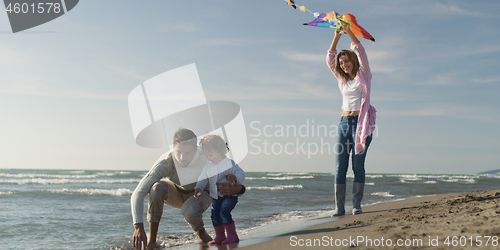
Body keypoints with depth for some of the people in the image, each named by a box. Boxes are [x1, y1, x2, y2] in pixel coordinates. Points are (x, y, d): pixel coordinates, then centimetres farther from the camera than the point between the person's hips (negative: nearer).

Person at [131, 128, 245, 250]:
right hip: (176, 194, 1)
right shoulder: (165, 163, -33)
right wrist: (138, 227, -51)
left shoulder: (206, 159, -33)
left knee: (189, 211, -36)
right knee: (158, 186, -32)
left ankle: (202, 234, 1)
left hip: (200, 194, -1)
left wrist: (237, 189, -52)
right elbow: (138, 194, -37)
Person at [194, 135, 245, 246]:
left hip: (230, 194, -7)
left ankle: (232, 235, -12)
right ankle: (220, 236, 24)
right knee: (215, 214, 7)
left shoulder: (230, 163, -13)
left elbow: (241, 174, -14)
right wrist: (199, 187, -7)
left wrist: (235, 178, -36)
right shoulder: (208, 166, 5)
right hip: (216, 196, 7)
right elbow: (203, 178, 11)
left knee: (224, 211, -21)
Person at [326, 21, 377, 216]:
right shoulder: (342, 79, 18)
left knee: (358, 166, -4)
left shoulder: (363, 75, 7)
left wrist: (349, 31, -7)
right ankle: (339, 207, -1)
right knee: (339, 168, -3)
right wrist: (337, 36, 7)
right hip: (344, 122, 4)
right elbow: (329, 59, 14)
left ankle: (356, 205, 2)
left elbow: (360, 51, -3)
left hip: (361, 122, -4)